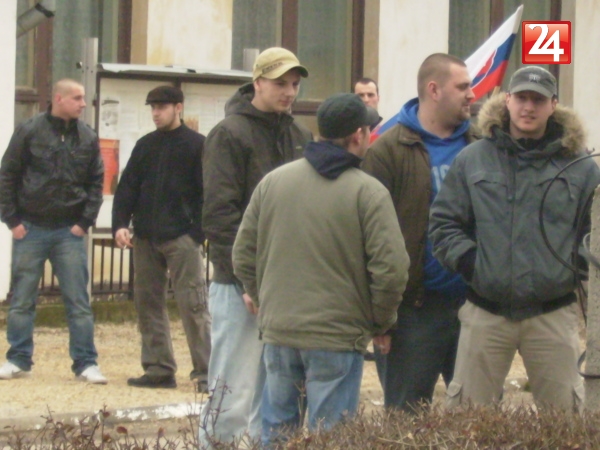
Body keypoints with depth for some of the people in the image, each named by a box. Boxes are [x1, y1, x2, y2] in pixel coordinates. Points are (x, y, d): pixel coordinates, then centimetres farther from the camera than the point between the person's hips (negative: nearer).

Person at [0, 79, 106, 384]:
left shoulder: (87, 138, 5)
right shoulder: (29, 132, -2)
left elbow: (96, 182, 9)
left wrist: (85, 221, -1)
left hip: (69, 232, 1)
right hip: (30, 230, -1)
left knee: (78, 301, 0)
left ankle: (86, 362, 4)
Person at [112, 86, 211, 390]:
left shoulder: (197, 145, 0)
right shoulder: (145, 146, 15)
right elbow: (127, 188, 11)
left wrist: (198, 232, -13)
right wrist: (120, 224, -3)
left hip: (181, 237, -6)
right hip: (145, 239, 6)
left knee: (192, 305, -8)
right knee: (147, 302, 7)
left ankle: (204, 372, -8)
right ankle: (158, 368, 14)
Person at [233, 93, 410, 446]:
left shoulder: (273, 181, 4)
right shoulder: (369, 192, -10)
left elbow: (243, 256, 9)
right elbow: (391, 268, -15)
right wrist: (381, 324, 1)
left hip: (277, 331, 4)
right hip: (338, 337, -4)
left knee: (276, 432, 14)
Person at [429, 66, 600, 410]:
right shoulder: (473, 160, 4)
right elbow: (444, 222, 6)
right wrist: (466, 260, -7)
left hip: (553, 315, 0)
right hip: (485, 313, 0)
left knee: (564, 411, 5)